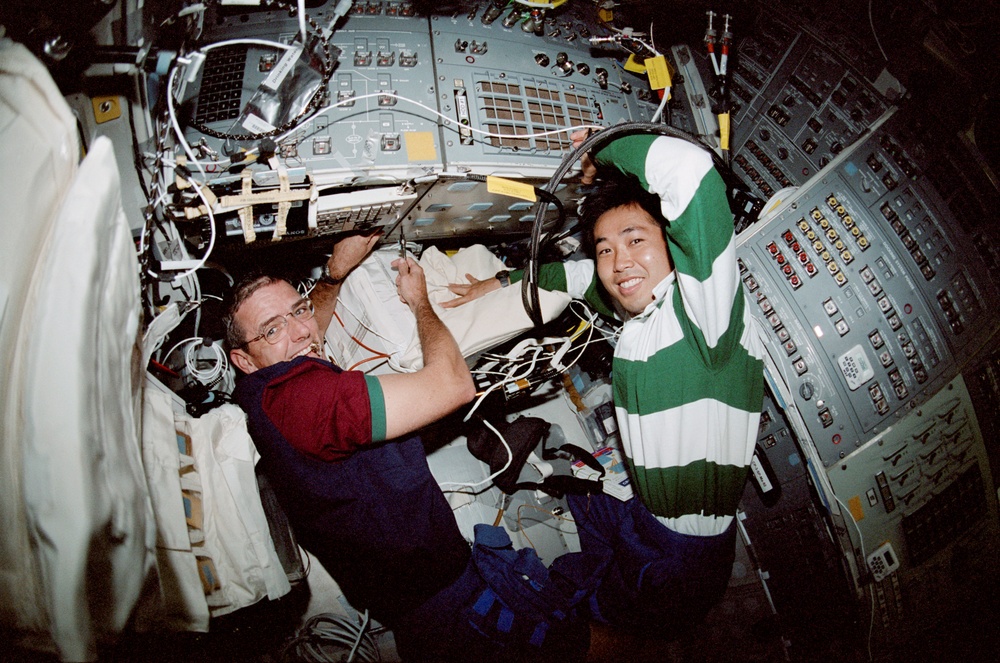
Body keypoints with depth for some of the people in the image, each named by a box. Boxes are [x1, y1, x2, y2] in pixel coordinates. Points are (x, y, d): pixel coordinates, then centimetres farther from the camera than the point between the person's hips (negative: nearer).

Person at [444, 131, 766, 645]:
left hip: (680, 553, -8)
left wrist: (605, 150, -20)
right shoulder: (637, 309, 0)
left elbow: (689, 166, -36)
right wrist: (502, 282, 21)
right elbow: (579, 276, 20)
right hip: (639, 509, 8)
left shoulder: (700, 301, -23)